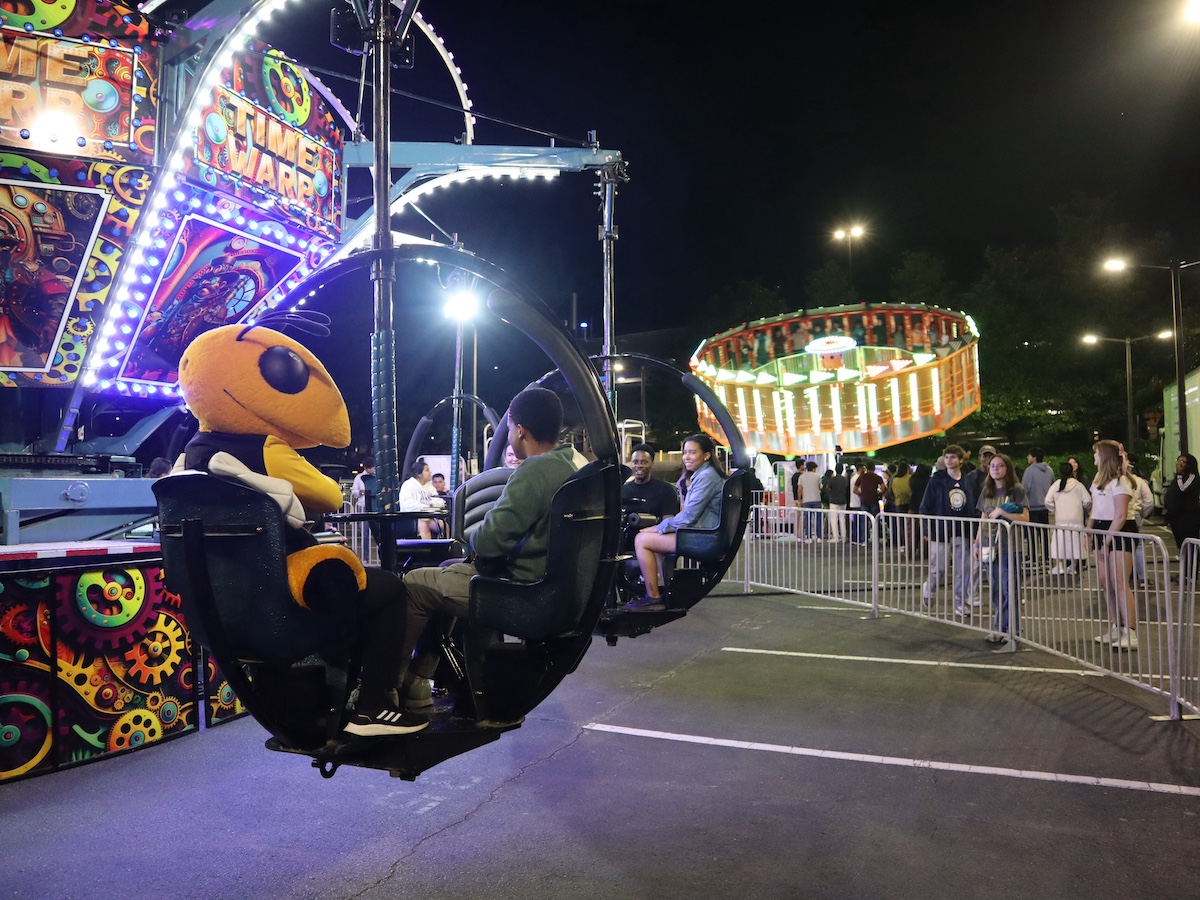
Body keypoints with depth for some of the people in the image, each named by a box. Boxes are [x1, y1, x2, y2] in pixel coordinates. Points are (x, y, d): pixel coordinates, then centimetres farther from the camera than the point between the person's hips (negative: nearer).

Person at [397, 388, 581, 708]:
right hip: (546, 585, 10)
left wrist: (474, 537, -2)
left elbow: (488, 542, -24)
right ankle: (416, 683, 25)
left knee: (414, 584, 6)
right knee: (446, 571, 24)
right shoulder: (568, 466, 6)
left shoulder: (533, 471, -23)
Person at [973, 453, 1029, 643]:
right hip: (990, 547, 5)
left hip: (1009, 547, -5)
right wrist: (977, 543, 13)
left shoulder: (1017, 490, -3)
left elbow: (1025, 518, -9)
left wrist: (1001, 512, -17)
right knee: (995, 591, 8)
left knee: (1009, 590, -1)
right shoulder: (986, 491, 14)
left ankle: (1010, 629, 9)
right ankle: (999, 628, 15)